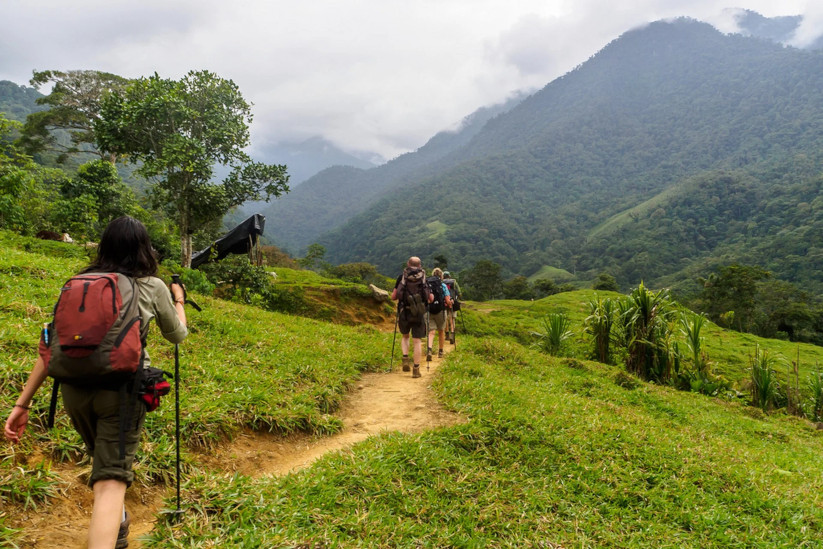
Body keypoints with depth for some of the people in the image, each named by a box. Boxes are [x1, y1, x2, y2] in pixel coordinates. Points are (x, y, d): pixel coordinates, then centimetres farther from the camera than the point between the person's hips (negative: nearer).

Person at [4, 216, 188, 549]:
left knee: (105, 461, 28)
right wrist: (179, 300, 35)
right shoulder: (153, 287, 1)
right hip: (123, 389, -4)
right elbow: (177, 335, 16)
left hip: (75, 389, 4)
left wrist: (22, 403, 7)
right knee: (110, 481, -5)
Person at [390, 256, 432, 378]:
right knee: (417, 341, 5)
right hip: (419, 313, 0)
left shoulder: (402, 276, 4)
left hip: (404, 313, 1)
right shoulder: (424, 277, 5)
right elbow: (431, 298, 5)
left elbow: (393, 296, 3)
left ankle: (405, 358, 4)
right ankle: (416, 368, 3)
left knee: (405, 337, 23)